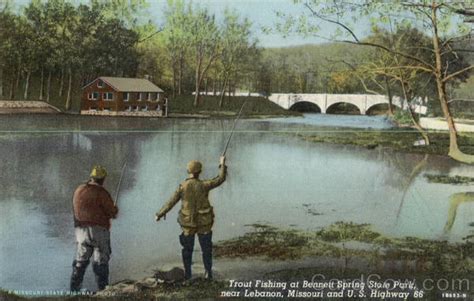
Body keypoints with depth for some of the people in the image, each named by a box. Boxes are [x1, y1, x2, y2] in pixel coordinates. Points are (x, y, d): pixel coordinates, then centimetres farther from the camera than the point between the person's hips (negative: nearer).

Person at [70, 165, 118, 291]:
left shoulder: (79, 190, 7)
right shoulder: (101, 192, -13)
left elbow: (76, 209, 15)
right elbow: (112, 212, -10)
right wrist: (115, 210, 14)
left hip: (81, 229, 6)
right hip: (98, 230, -5)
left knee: (81, 260, 17)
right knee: (101, 261, 3)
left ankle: (74, 288, 18)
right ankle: (103, 289, 3)